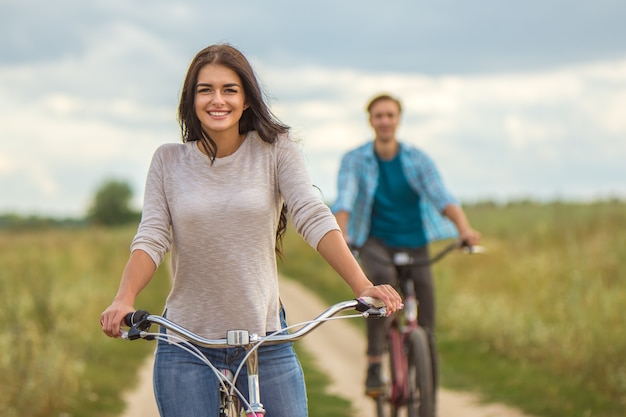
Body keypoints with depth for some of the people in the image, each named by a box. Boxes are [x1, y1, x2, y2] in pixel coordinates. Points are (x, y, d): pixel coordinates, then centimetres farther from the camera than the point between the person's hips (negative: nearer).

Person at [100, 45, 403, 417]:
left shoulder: (275, 149, 0)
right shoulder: (169, 160, 4)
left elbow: (313, 218, -9)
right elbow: (151, 238, -4)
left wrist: (363, 286, -22)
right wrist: (124, 299, -23)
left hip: (266, 340, 0)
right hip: (186, 348, 0)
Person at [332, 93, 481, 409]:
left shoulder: (417, 160, -1)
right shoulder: (355, 161, -4)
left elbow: (440, 196, -15)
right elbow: (345, 199, -18)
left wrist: (464, 228, -33)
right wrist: (341, 235, -38)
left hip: (414, 243, 2)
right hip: (376, 242, -2)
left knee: (426, 330, -2)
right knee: (383, 277, -38)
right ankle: (374, 365, -34)